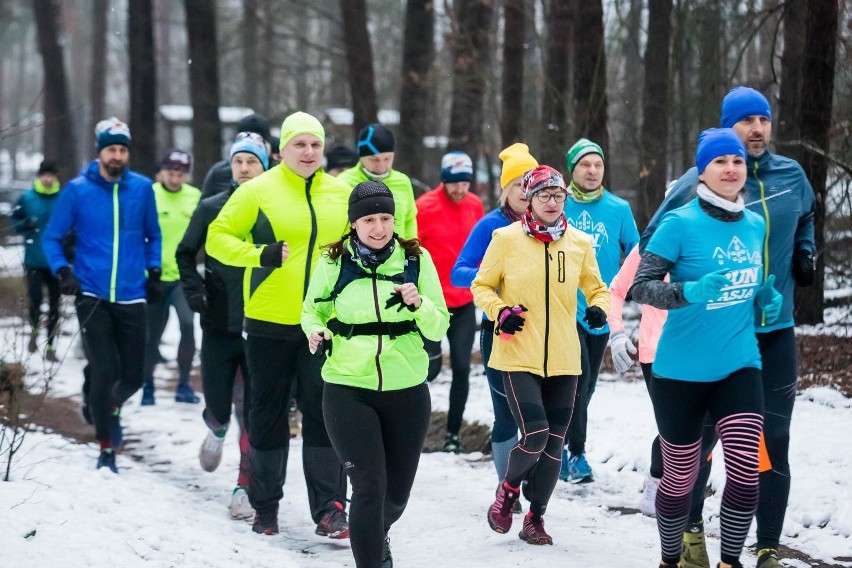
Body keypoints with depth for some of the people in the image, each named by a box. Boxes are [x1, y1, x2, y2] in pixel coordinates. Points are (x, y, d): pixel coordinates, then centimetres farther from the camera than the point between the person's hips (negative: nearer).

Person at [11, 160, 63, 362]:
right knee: (35, 301, -8)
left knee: (54, 305, 5)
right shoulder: (27, 199, -1)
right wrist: (24, 225, -13)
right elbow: (15, 220, 8)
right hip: (34, 260, -1)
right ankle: (34, 331, 23)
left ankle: (51, 345, 15)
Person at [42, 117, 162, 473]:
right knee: (104, 372, -8)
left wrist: (154, 272, 6)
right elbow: (52, 237, 2)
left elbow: (153, 235, 14)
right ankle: (106, 448, 6)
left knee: (132, 376, 6)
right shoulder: (77, 190, -4)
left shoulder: (142, 188, 1)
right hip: (92, 297, -2)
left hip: (131, 298, 2)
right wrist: (62, 271, -11)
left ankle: (111, 408, 41)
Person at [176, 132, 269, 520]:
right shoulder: (211, 209, 2)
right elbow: (185, 254, 12)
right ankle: (218, 430, 45)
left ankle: (245, 488, 6)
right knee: (217, 401, 8)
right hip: (220, 325, 1)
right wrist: (195, 292, -2)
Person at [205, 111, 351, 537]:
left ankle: (329, 508, 0)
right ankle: (265, 506, 19)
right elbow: (217, 238, -3)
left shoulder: (341, 194, 7)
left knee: (324, 413, -3)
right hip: (270, 324, -1)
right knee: (268, 414, 8)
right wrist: (259, 254, -18)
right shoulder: (258, 191, -4)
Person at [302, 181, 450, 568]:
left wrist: (419, 305, -20)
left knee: (397, 492, 15)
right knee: (370, 486, -14)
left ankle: (377, 534, 48)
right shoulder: (333, 262, -2)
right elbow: (312, 311, 11)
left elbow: (439, 327, 0)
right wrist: (315, 331, -11)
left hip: (407, 391, 2)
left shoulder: (417, 259, 0)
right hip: (348, 391, -2)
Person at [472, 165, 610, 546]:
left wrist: (599, 308, -8)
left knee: (554, 443, 6)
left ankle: (536, 518, 24)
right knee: (534, 436, -16)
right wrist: (500, 312, -15)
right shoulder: (507, 239, -4)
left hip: (563, 360, 3)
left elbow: (596, 289, 15)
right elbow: (481, 286, 4)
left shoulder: (579, 243, 4)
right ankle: (508, 490, 14)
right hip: (518, 357, -3)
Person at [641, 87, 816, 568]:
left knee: (774, 443, 2)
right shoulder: (702, 181, -9)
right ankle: (691, 527, 30)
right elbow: (654, 239, -2)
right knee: (703, 435, 8)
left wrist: (805, 253, 9)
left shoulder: (791, 175, 3)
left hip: (776, 331, 3)